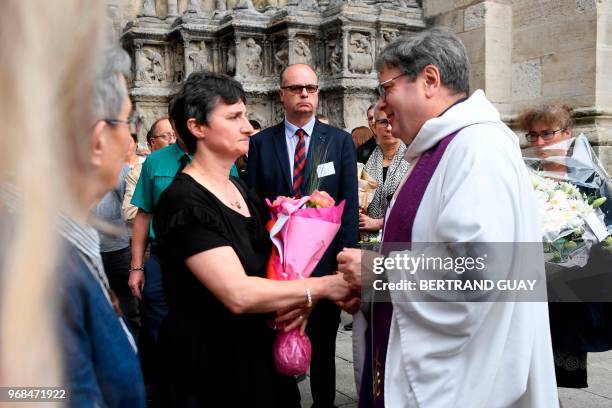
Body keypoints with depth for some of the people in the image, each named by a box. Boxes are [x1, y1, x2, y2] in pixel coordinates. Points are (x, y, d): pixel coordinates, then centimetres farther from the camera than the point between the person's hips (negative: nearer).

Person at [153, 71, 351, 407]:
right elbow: (238, 294, -29)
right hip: (210, 365, -7)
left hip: (257, 352, 8)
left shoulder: (239, 187, 6)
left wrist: (299, 299, -12)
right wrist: (322, 286, -23)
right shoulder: (184, 202, -21)